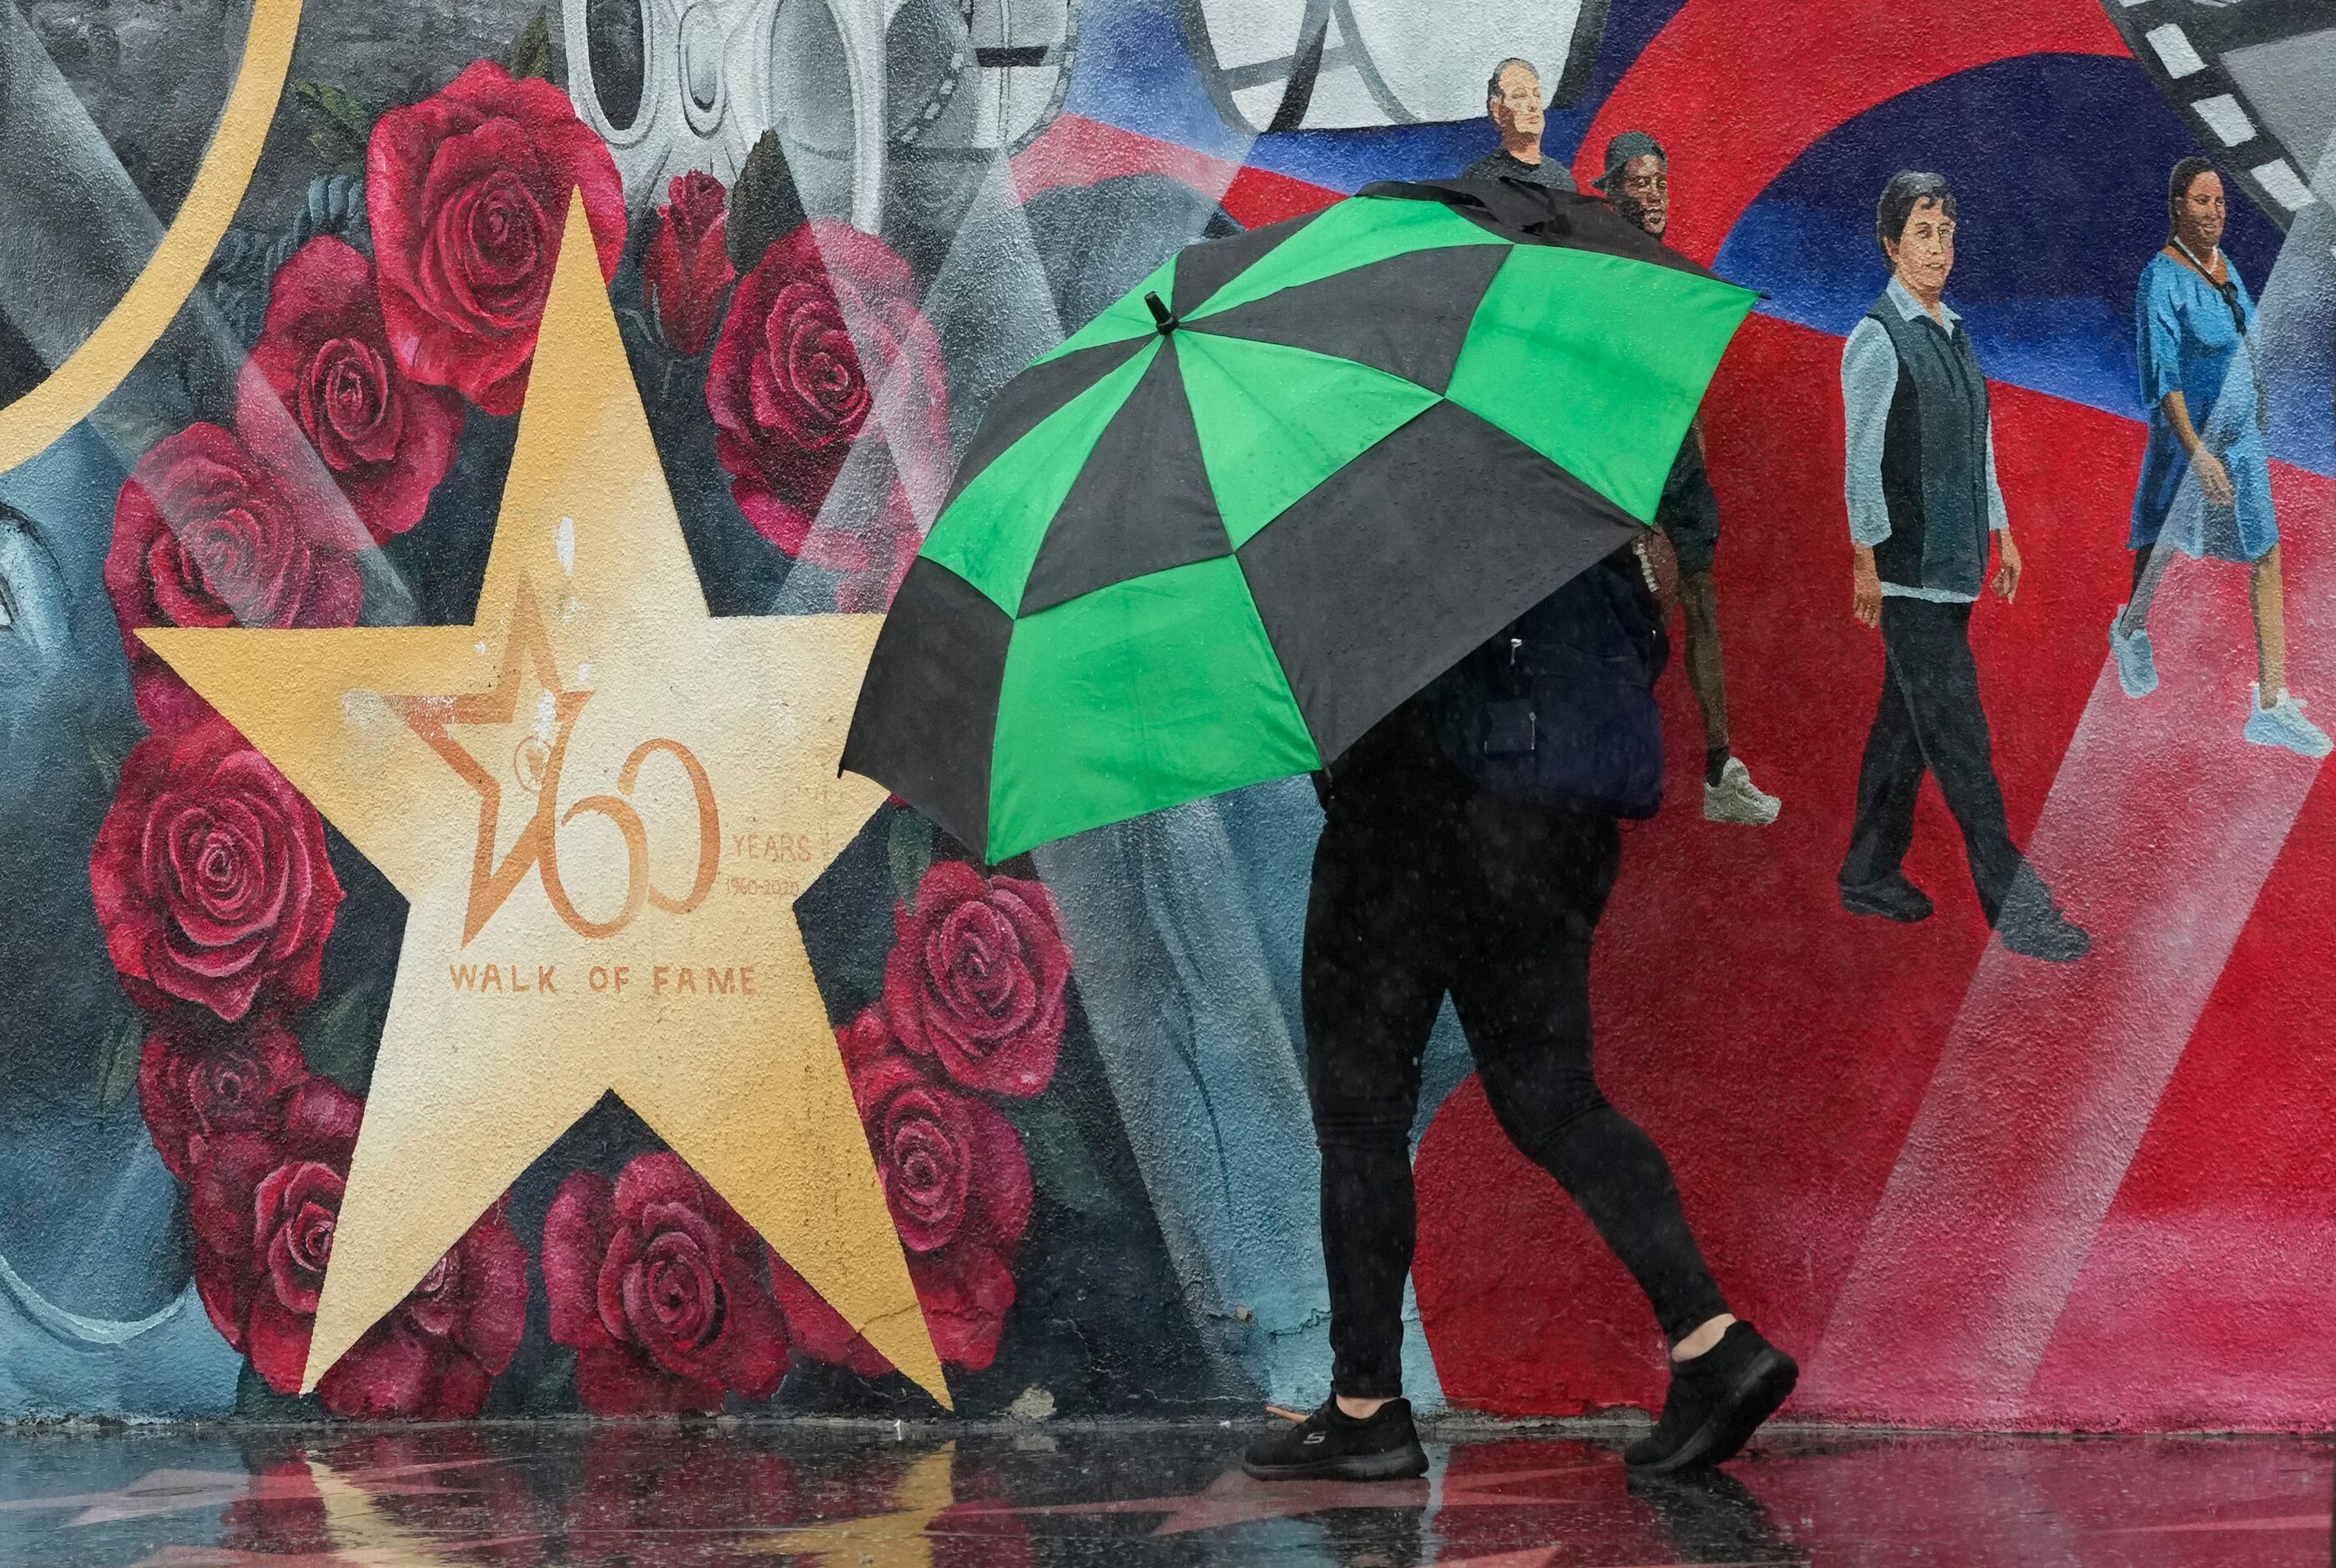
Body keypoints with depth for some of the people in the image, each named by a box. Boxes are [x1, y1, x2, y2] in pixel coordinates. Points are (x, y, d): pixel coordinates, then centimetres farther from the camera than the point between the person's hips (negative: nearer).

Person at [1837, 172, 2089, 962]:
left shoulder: (1953, 333, 14)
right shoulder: (1878, 340, -11)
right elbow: (1863, 459, -12)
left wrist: (2000, 531, 19)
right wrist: (1866, 559, -14)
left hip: (1955, 566, 8)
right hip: (1909, 570, -8)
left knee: (1907, 724, 15)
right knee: (1959, 737, -7)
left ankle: (1870, 874, 25)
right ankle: (2016, 905, -7)